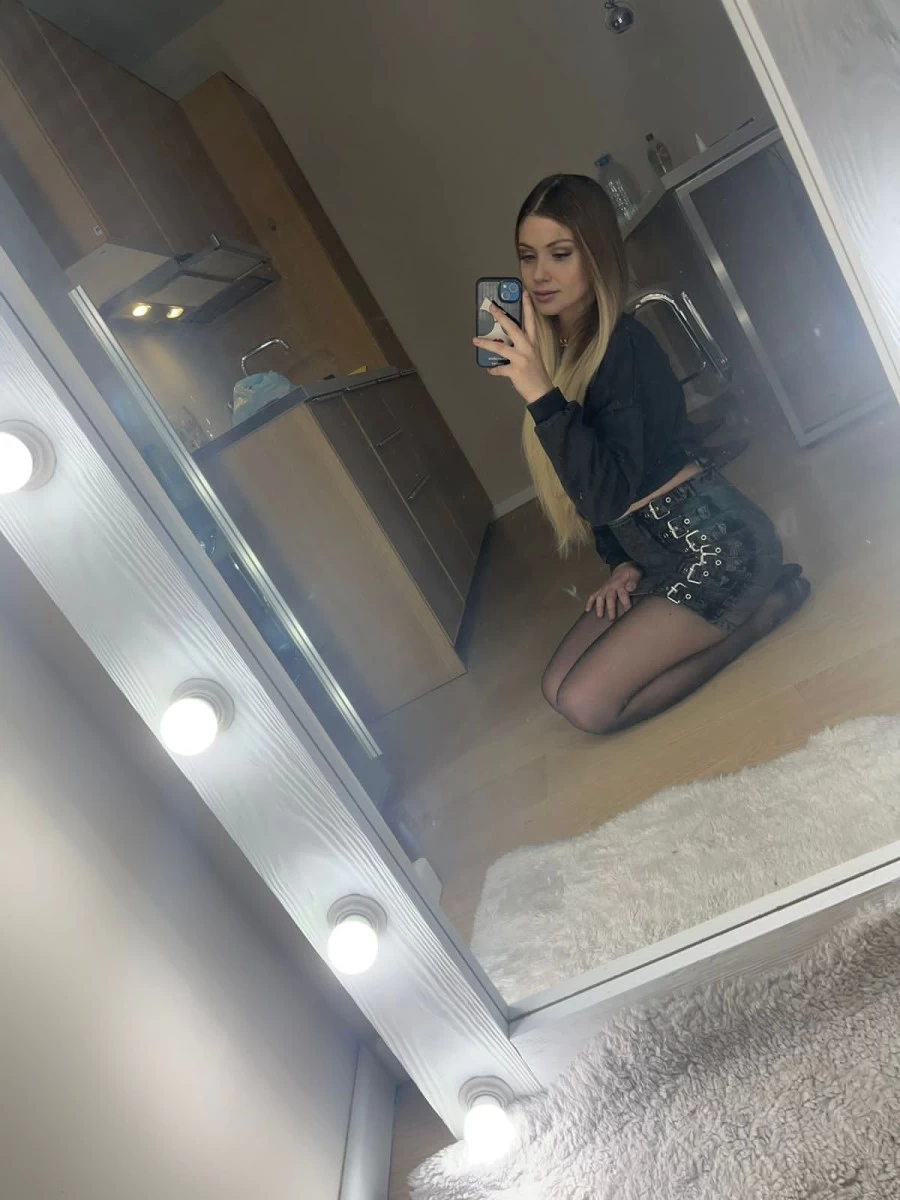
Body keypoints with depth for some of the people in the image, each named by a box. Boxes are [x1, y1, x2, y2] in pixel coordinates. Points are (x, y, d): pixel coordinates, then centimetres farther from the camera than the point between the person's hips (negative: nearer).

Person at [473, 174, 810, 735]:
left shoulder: (623, 345, -20)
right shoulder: (560, 350, 6)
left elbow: (607, 494, -29)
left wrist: (539, 393, -36)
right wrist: (621, 562, 3)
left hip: (713, 542, -9)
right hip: (653, 555, 9)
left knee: (586, 703, -13)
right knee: (560, 686, 5)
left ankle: (765, 608, -1)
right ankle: (733, 609, 11)